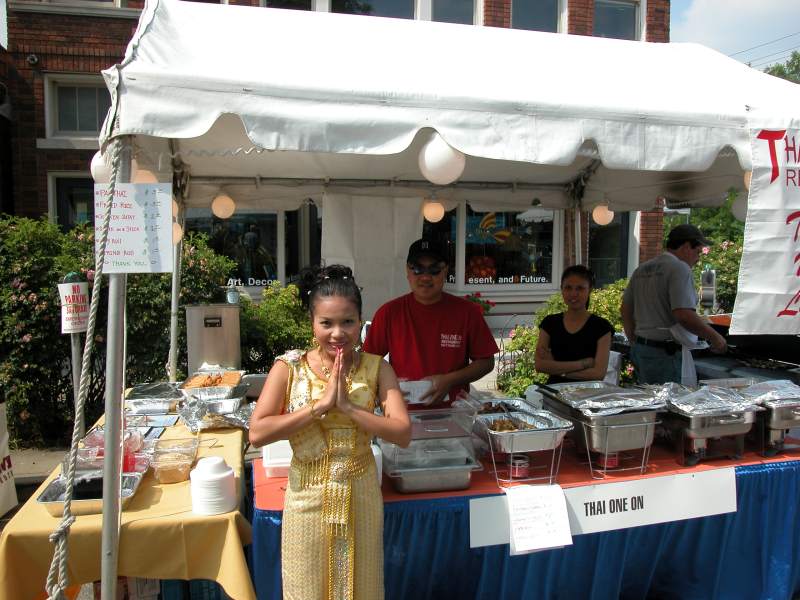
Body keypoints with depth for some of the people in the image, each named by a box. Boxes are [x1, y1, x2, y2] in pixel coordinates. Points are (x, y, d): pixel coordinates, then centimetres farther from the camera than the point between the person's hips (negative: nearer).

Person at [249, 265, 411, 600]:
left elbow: (403, 434, -14)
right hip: (308, 498, -1)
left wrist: (348, 407, -23)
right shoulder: (289, 368, -10)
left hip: (360, 496, 1)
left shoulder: (376, 368, -6)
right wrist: (320, 405, -23)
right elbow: (257, 433, -18)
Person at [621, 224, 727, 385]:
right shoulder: (679, 268, -11)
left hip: (640, 348, 8)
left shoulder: (641, 270, 14)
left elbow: (625, 309, 19)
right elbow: (684, 315, -21)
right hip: (666, 353, -8)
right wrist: (714, 337, -8)